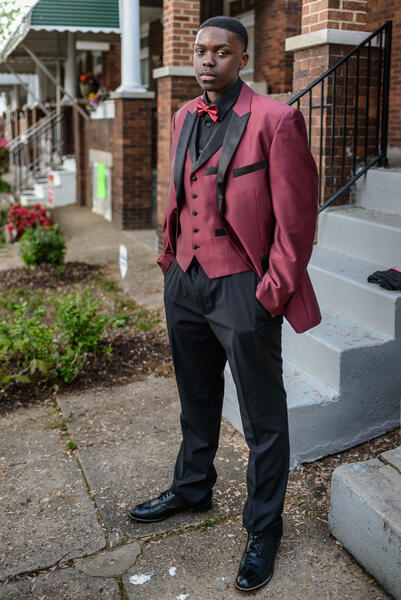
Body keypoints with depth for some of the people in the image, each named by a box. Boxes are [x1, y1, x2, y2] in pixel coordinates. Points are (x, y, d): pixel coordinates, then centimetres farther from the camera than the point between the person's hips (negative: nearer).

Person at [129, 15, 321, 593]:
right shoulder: (184, 118, 10)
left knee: (262, 419, 8)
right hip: (184, 282, 7)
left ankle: (263, 529, 26)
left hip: (241, 288, -6)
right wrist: (170, 256, 14)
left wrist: (274, 291, -13)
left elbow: (296, 217, -12)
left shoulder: (275, 120, -12)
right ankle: (192, 488, 45)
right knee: (196, 402, 23)